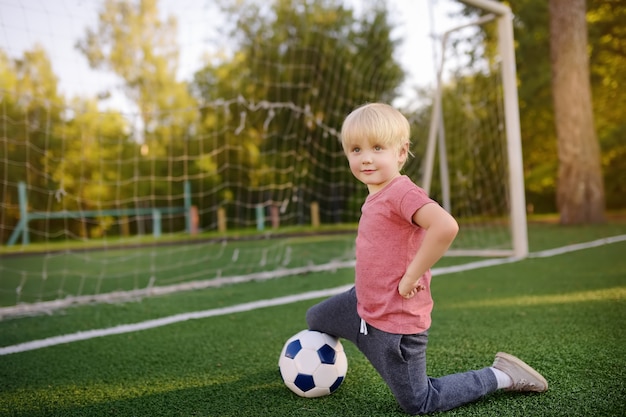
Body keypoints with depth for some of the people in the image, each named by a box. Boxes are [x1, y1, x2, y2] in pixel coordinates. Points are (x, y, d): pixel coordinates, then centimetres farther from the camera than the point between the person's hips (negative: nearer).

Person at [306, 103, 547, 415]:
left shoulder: (401, 192, -25)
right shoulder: (375, 196, 4)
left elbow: (445, 226, -42)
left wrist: (412, 276, -31)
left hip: (396, 323, -8)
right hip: (364, 304, 8)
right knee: (316, 318, 25)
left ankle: (501, 376, 19)